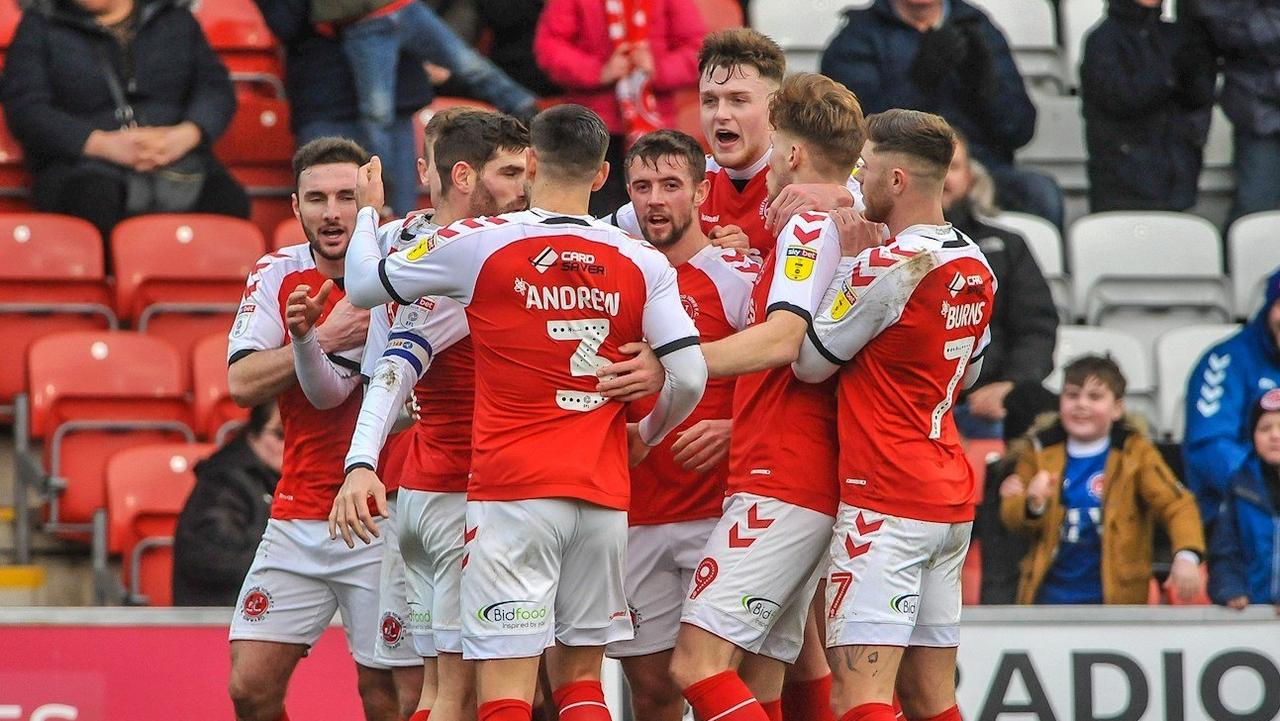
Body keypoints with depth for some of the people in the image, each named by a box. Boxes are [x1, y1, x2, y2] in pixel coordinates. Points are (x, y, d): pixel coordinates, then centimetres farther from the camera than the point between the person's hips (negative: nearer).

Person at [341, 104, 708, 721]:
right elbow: (689, 377, -2)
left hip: (513, 492, -3)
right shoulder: (642, 264, 4)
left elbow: (363, 286, 8)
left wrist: (368, 209, 28)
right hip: (604, 497, 4)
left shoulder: (477, 243, -3)